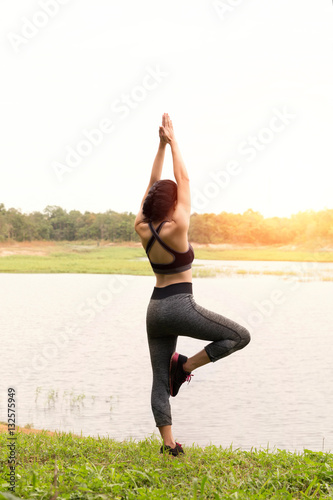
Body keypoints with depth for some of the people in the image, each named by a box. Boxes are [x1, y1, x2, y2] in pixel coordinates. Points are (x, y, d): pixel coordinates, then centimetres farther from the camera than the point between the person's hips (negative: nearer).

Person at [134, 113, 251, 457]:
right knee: (240, 336, 5)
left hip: (155, 309, 7)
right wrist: (173, 142, 2)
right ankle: (185, 365, 0)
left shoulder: (142, 228, 1)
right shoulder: (177, 228, -14)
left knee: (160, 381, 9)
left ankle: (168, 444, 8)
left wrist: (161, 145, 11)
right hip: (181, 307, -7)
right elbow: (184, 180, -6)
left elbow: (152, 185, 10)